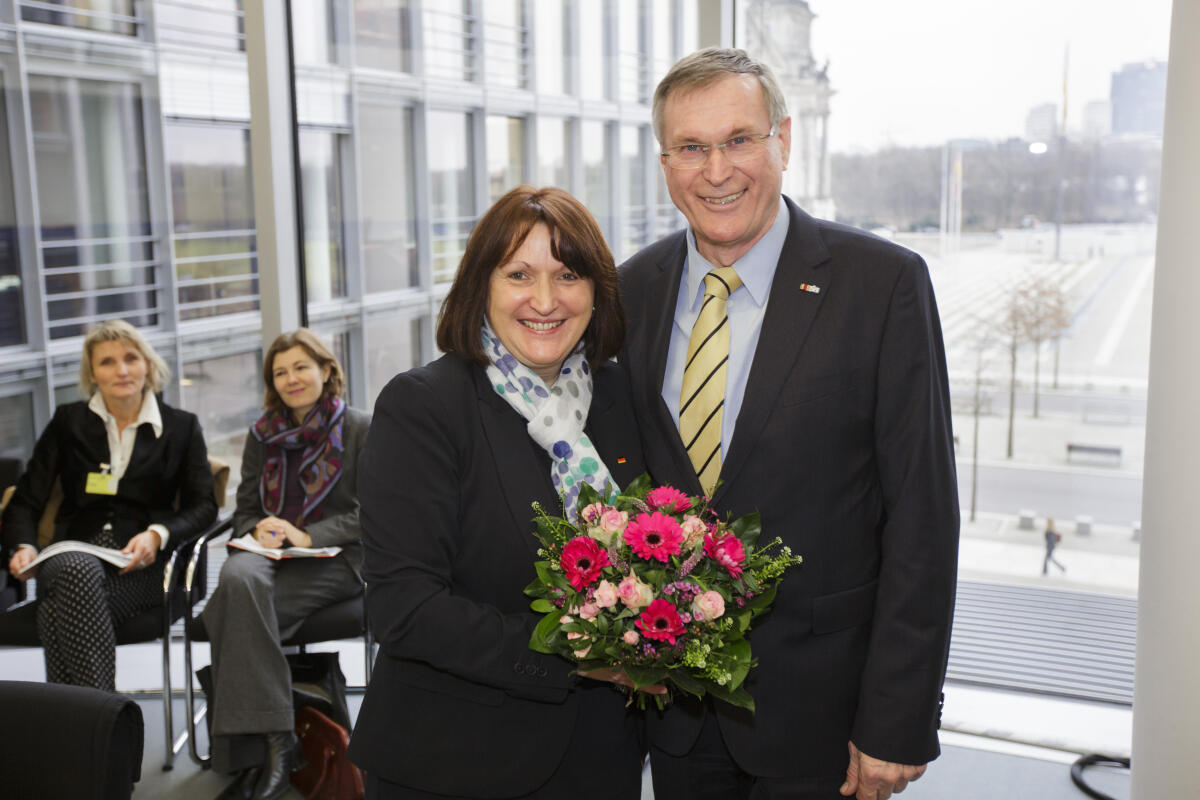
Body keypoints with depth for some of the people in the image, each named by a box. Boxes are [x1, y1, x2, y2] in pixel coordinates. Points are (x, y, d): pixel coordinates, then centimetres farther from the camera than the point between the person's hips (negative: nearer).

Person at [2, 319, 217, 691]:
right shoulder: (67, 421, 16)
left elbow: (202, 506, 7)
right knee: (78, 570, -38)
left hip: (143, 566, -1)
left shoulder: (182, 427, 13)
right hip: (72, 554, 1)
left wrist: (158, 534, -14)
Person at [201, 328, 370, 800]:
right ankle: (275, 743, -36)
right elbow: (244, 512, 18)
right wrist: (259, 532, -7)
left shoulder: (360, 430, 5)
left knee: (236, 603, -31)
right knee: (238, 575, -34)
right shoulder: (263, 434, 19)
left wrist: (308, 536, -16)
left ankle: (252, 750, -28)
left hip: (335, 561, -4)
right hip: (270, 555, 4)